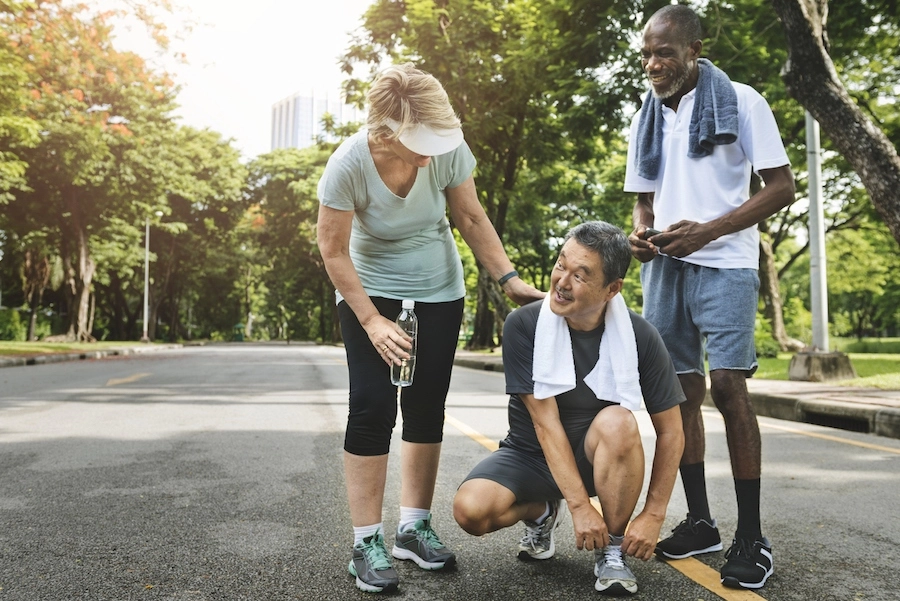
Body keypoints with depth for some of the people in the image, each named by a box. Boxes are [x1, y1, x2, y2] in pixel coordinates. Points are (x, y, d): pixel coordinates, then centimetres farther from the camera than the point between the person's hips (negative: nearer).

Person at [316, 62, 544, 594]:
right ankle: (367, 541, 1)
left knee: (427, 406, 3)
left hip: (439, 290, 3)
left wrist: (509, 278, -12)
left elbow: (471, 218, -7)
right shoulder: (349, 164, -27)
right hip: (370, 291, -2)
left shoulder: (449, 148, -21)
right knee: (372, 405, -11)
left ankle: (415, 526, 17)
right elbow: (334, 251, -18)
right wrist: (372, 321, -22)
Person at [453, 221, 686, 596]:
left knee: (618, 422, -34)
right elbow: (545, 422, -21)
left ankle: (611, 551, -10)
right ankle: (541, 512, 9)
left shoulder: (639, 337, -16)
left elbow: (670, 431, -9)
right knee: (470, 510, -27)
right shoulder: (524, 325, -19)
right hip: (531, 453, 0)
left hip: (597, 458, 0)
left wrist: (653, 515, -13)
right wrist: (580, 505, -24)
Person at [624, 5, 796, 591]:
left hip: (724, 263, -5)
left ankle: (752, 538, -3)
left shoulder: (739, 101, -2)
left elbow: (783, 186, -6)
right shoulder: (646, 119, 14)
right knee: (680, 389, 4)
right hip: (664, 266, 5)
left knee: (726, 384, -14)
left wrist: (705, 231, -17)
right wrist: (642, 233, -3)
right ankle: (700, 522, 15)